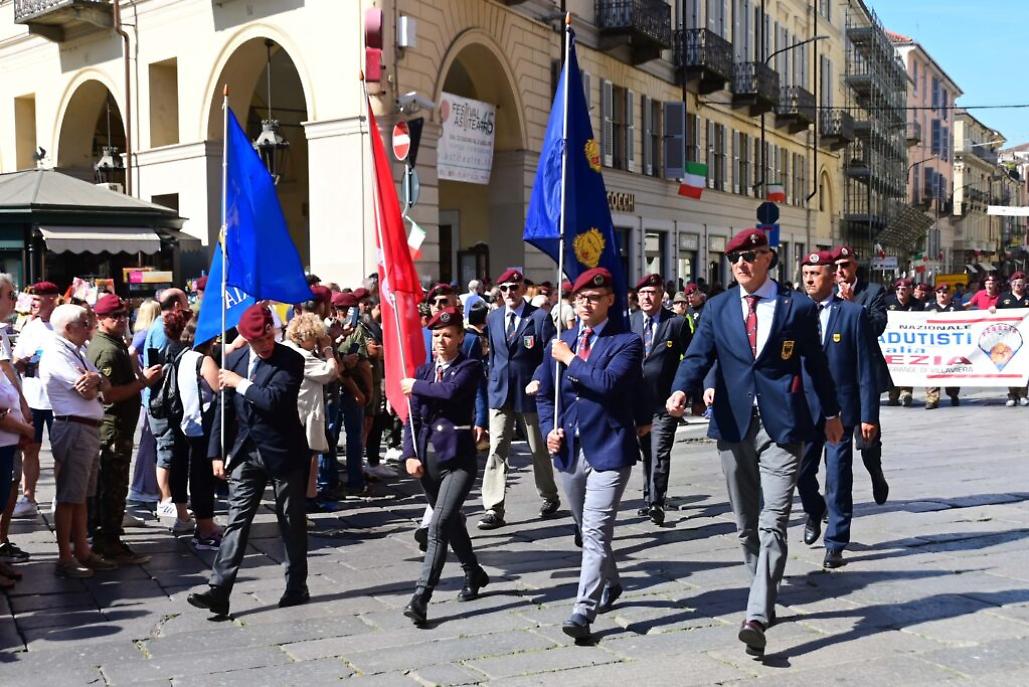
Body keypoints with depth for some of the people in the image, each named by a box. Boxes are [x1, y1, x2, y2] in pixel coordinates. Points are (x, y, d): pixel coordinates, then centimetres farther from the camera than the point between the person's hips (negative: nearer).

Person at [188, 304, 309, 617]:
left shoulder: (290, 360, -10)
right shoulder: (234, 360, 6)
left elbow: (276, 399, -25)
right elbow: (224, 408, 9)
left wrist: (241, 383, -14)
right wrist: (217, 452, 6)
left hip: (282, 451, -4)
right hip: (244, 452, 4)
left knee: (292, 522, 8)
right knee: (236, 521, 0)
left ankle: (296, 587, 21)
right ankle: (219, 590, -2)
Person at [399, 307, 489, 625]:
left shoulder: (470, 367, -4)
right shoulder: (424, 371, 10)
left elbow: (451, 391, -24)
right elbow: (412, 417, 8)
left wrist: (416, 387, -9)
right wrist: (410, 455, -4)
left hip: (458, 458, -6)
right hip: (427, 457, 6)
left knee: (440, 523, -16)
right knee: (451, 522, 19)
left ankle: (421, 596, -17)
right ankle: (474, 574, 40)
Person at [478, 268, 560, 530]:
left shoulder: (540, 317, -7)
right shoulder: (493, 318, 7)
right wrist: (492, 381, 12)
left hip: (531, 392, -3)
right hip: (500, 392, 3)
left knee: (539, 450, 13)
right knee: (497, 449, -6)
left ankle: (549, 497, 33)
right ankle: (493, 509, -6)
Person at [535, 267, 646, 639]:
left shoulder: (626, 341, -6)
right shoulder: (560, 342, 12)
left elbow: (609, 383, -23)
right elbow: (545, 394, 16)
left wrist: (571, 359, -14)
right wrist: (550, 429, 0)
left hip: (609, 449, -6)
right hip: (570, 451, 6)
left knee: (596, 532, -12)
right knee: (587, 529, 20)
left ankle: (584, 611, -10)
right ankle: (610, 585, 42)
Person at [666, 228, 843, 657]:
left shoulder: (798, 307, 2)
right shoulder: (717, 308, 8)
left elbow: (816, 363, 11)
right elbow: (698, 356, -2)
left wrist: (831, 413, 20)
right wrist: (680, 391, -22)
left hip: (782, 426, -3)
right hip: (734, 426, 3)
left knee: (772, 524, -12)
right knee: (747, 525, 14)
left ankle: (756, 617, -15)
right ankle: (766, 600, 30)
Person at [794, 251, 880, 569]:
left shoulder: (853, 313, -2)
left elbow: (866, 369, -3)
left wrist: (869, 415, -7)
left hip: (840, 408, -2)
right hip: (804, 407, 3)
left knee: (838, 478, 0)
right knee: (801, 471, 5)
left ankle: (835, 543, 13)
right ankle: (815, 511, 38)